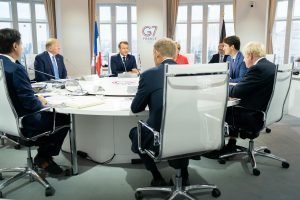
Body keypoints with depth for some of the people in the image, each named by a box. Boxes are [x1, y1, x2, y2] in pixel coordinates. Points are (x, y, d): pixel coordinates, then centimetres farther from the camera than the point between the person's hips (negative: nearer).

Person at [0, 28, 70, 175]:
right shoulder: (16, 69, -26)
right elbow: (30, 104, -25)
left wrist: (36, 98, 5)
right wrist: (41, 102, -5)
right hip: (22, 123, -9)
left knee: (48, 114, 23)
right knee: (64, 117, 7)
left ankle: (43, 152, 25)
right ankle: (44, 156, 18)